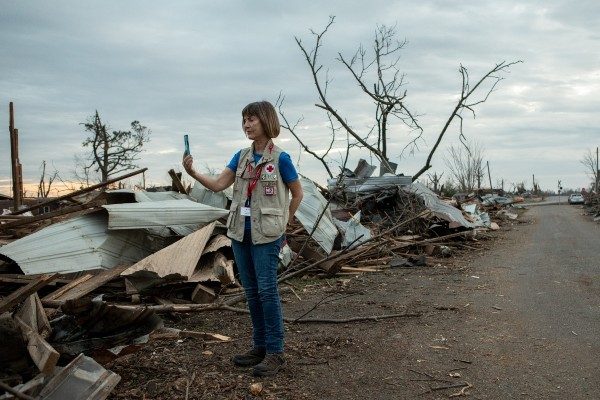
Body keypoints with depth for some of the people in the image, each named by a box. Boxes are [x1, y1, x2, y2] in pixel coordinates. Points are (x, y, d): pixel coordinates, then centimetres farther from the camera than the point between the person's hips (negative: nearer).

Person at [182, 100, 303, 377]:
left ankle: (275, 352, 5)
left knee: (267, 290, -5)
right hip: (241, 232, 6)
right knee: (251, 291, 11)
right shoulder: (241, 156, 7)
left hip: (266, 235, -6)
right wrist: (193, 173, -12)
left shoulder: (280, 158, -8)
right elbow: (217, 185, 3)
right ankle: (260, 346, 23)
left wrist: (283, 224, 4)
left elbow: (297, 193, 1)